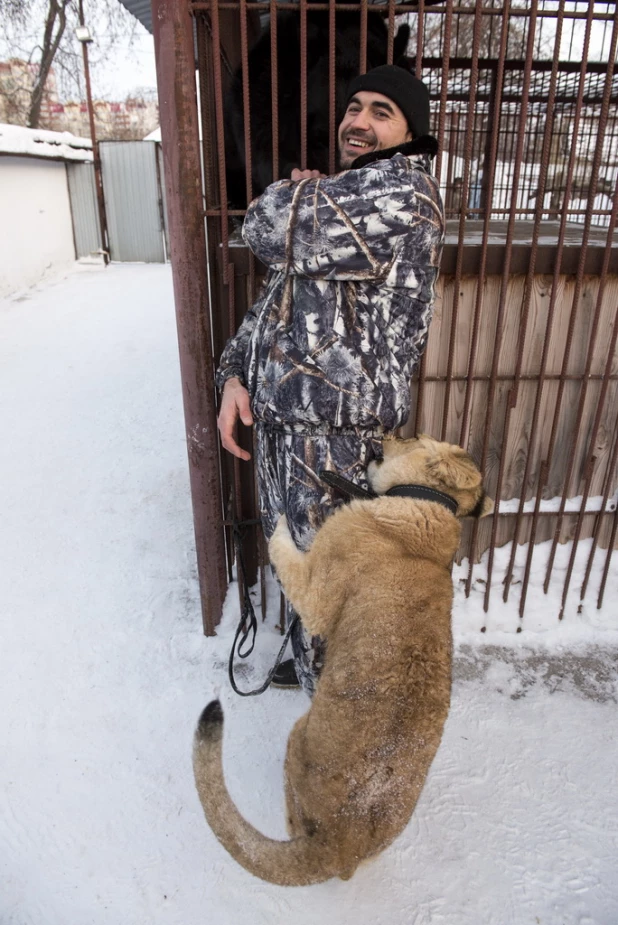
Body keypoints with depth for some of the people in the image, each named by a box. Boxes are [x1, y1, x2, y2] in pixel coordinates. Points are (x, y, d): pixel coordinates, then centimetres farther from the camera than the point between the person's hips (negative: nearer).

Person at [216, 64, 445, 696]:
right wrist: (236, 375, 0)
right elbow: (275, 294, 16)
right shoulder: (337, 197, 17)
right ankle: (311, 660, 51)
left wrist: (297, 192, 2)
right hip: (279, 419, 9)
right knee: (297, 560, 24)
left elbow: (270, 233, -22)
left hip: (336, 436, -9)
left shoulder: (402, 191, -14)